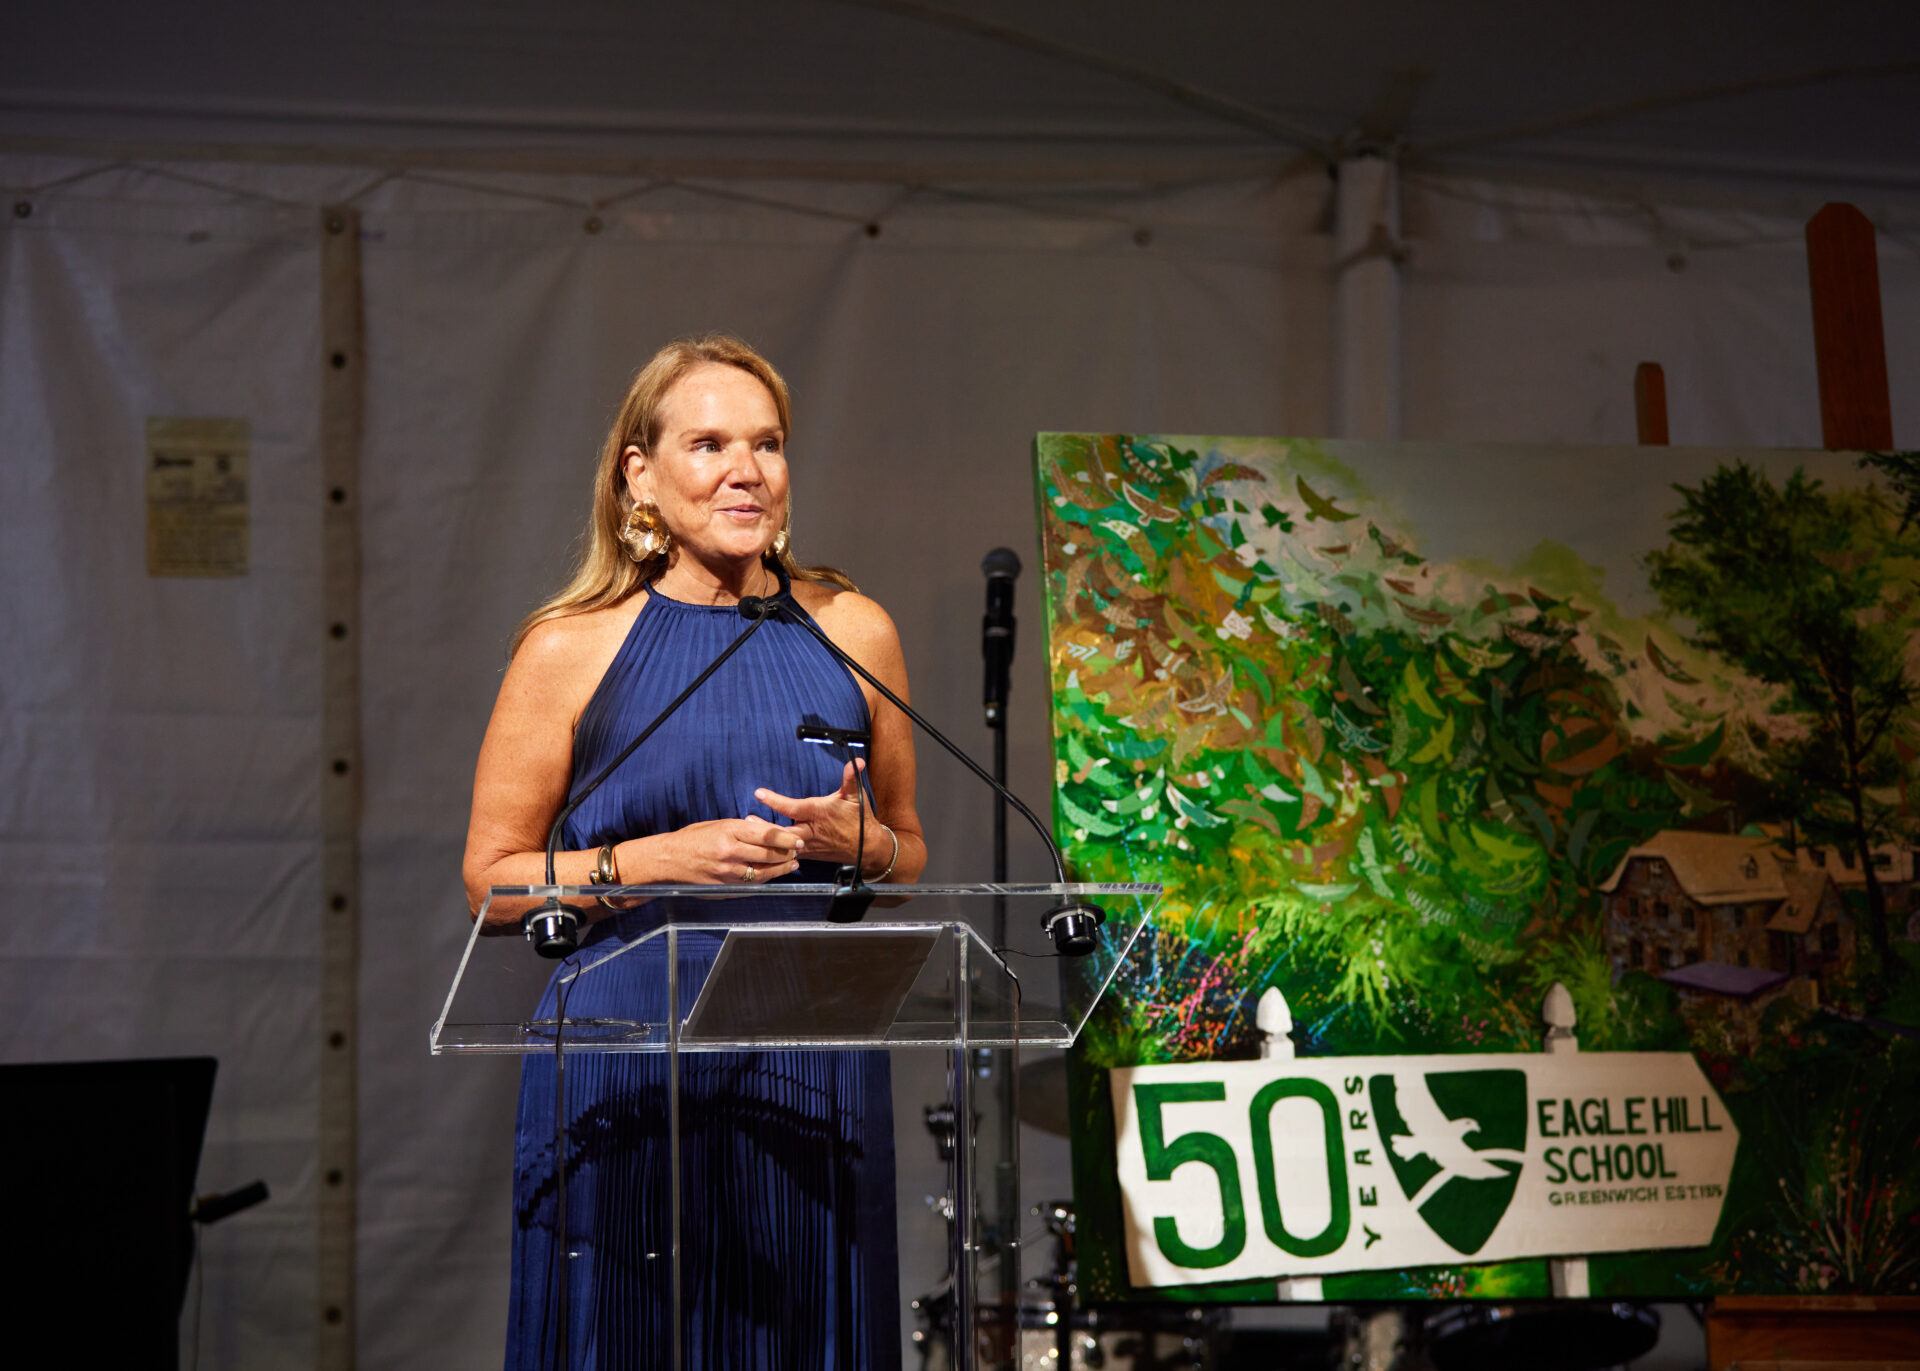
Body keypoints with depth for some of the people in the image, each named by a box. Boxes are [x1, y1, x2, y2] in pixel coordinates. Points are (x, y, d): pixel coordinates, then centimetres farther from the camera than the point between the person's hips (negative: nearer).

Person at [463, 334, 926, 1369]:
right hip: (627, 1078, -2)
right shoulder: (572, 650, 0)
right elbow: (492, 882, 1)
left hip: (815, 1075, 2)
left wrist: (854, 841, -5)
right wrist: (664, 860, -12)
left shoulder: (852, 634, 8)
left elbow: (910, 856, 18)